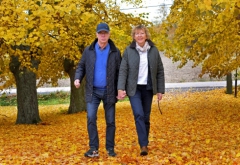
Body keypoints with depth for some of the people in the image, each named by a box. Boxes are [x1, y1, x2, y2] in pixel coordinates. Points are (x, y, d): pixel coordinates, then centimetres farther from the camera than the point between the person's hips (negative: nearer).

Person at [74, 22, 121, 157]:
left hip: (109, 91, 0)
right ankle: (94, 148, -1)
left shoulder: (115, 52, -1)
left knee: (110, 121, 6)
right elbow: (81, 66, 9)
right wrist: (78, 78, -11)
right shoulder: (88, 51, 2)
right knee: (91, 118, -10)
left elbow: (120, 72, 2)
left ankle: (110, 148, 18)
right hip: (93, 91, 0)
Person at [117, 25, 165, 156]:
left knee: (146, 117, 7)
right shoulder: (129, 51, -3)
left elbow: (160, 72, 5)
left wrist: (160, 90, 2)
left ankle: (144, 143, 22)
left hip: (148, 88, 2)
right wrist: (121, 88, -16)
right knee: (139, 115, -15)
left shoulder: (154, 50, 2)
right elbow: (123, 70, -5)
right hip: (134, 88, -2)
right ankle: (143, 145, -12)